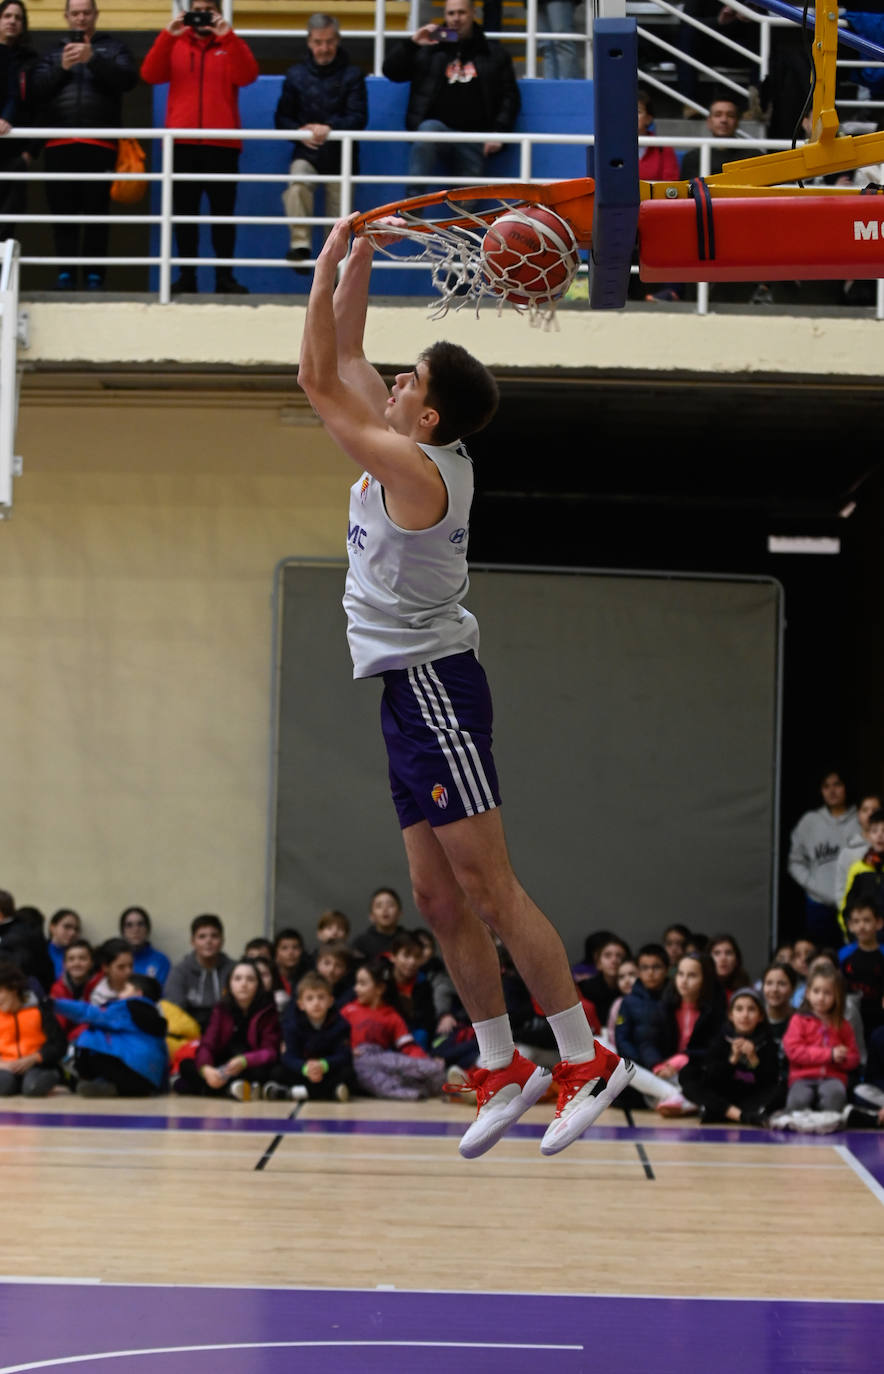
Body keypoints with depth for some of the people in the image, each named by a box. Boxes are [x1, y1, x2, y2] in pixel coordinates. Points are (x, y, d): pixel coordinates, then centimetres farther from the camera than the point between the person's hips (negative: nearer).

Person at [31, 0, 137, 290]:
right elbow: (36, 88, 6)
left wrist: (93, 59, -16)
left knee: (96, 212, -5)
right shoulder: (53, 52, 19)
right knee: (63, 211, -1)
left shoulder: (113, 48, 13)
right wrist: (62, 67, -10)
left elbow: (128, 79, -4)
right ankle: (66, 273, 1)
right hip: (59, 144, 2)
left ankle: (95, 274, -3)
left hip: (99, 144, -2)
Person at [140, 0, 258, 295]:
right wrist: (167, 35, -10)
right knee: (184, 211, 1)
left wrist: (227, 36, -16)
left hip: (222, 144, -1)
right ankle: (186, 276, 5)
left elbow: (246, 76, -8)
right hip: (182, 143, 1)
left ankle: (225, 276, 1)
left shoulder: (231, 45, 11)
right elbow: (150, 75, -1)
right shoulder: (175, 45, 14)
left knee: (223, 211, -1)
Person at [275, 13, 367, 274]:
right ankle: (300, 243, -32)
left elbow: (359, 117, -6)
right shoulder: (296, 74, 10)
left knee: (339, 222, 0)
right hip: (306, 152, 0)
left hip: (340, 156, 0)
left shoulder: (351, 74, 4)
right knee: (297, 183, -33)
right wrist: (300, 132, -12)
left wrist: (329, 127, -25)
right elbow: (282, 117, 10)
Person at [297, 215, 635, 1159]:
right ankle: (501, 1069, 14)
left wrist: (327, 265, -7)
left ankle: (586, 1061, -8)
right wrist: (357, 263, 15)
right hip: (411, 692, 10)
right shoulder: (410, 452, 9)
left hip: (434, 688, -10)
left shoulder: (415, 468, -16)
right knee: (438, 897, 9)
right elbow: (344, 361, 19)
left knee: (488, 888, -10)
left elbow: (318, 381, -14)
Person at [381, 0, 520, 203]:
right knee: (428, 129, -36)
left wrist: (498, 132, -2)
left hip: (474, 139, 2)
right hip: (438, 129, -1)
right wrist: (412, 43, -7)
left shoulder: (493, 53, 16)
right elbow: (391, 71, 9)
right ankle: (414, 200, -39)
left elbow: (510, 96, 13)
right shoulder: (429, 48, 15)